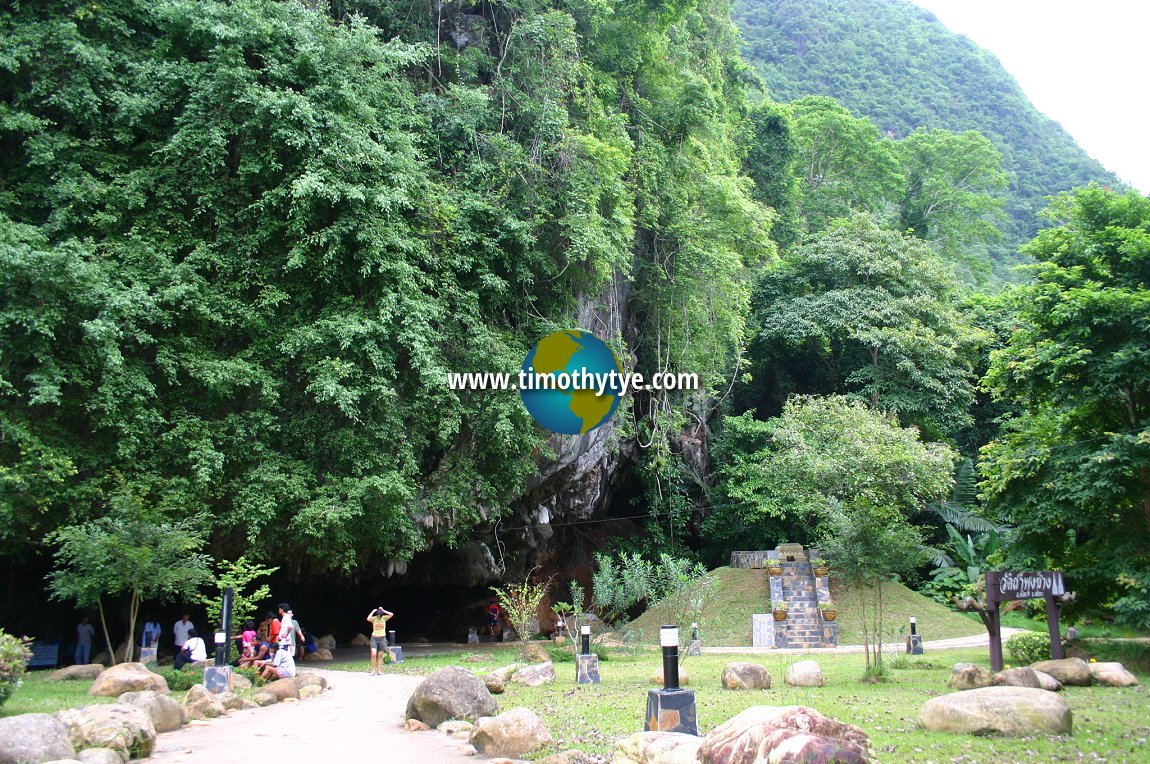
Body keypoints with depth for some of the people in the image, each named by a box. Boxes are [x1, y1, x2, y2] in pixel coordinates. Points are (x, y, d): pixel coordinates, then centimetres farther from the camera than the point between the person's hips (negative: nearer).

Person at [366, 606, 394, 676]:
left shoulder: (384, 618, -2)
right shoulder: (374, 618, -7)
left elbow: (391, 614, -19)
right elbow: (368, 619, -29)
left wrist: (383, 611, -14)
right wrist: (373, 611, -19)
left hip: (382, 638, 2)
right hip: (374, 638, -2)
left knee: (380, 655, 4)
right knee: (373, 655, -13)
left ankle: (379, 671, 10)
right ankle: (373, 670, -3)